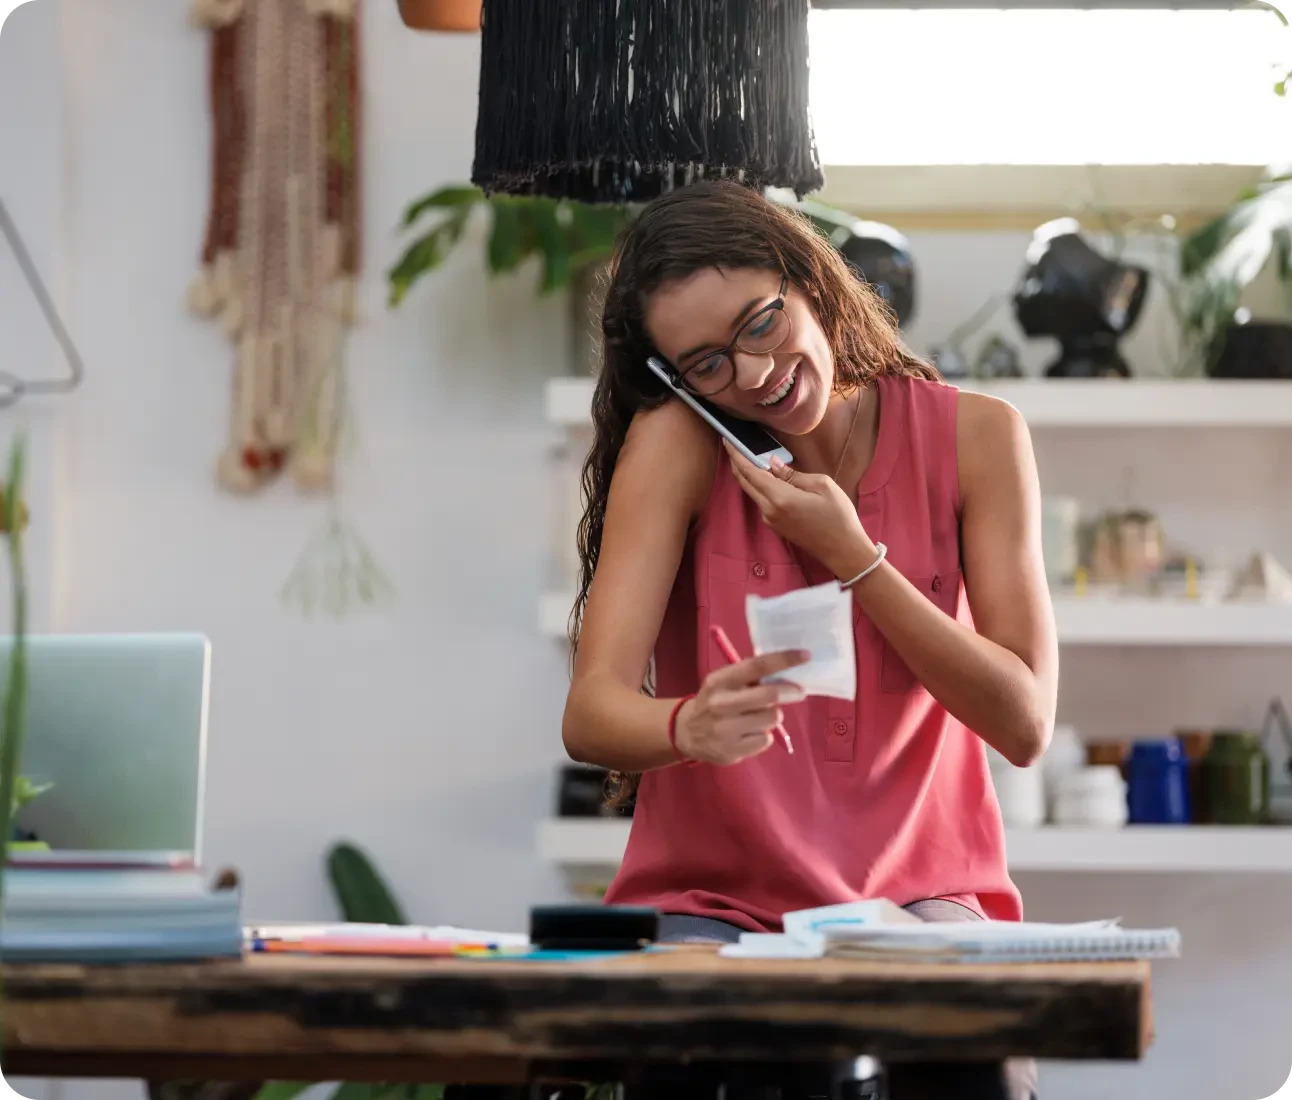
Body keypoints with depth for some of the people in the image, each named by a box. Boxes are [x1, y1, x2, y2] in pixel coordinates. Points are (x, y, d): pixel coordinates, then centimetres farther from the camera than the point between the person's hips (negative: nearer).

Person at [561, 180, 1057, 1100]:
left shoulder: (974, 437, 0)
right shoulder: (676, 443, -5)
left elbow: (1024, 725, -4)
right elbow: (590, 712, -16)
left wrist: (851, 557, -12)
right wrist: (689, 726, -40)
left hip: (920, 895, 1)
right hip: (711, 899, -1)